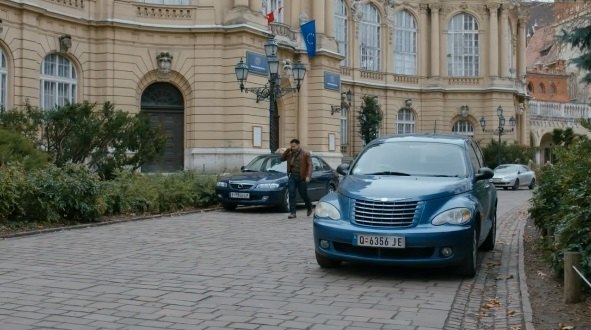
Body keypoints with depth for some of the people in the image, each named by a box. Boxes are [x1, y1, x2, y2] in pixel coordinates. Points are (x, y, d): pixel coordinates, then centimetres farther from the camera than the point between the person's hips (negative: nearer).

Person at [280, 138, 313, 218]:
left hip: (301, 177, -4)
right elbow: (282, 158, 8)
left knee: (303, 194, 8)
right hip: (292, 176, 4)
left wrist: (308, 176, -18)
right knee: (291, 194, -6)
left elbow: (310, 165, -8)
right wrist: (287, 150, -3)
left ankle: (309, 207, 36)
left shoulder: (305, 154, -4)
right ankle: (292, 212, -4)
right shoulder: (290, 154, 10)